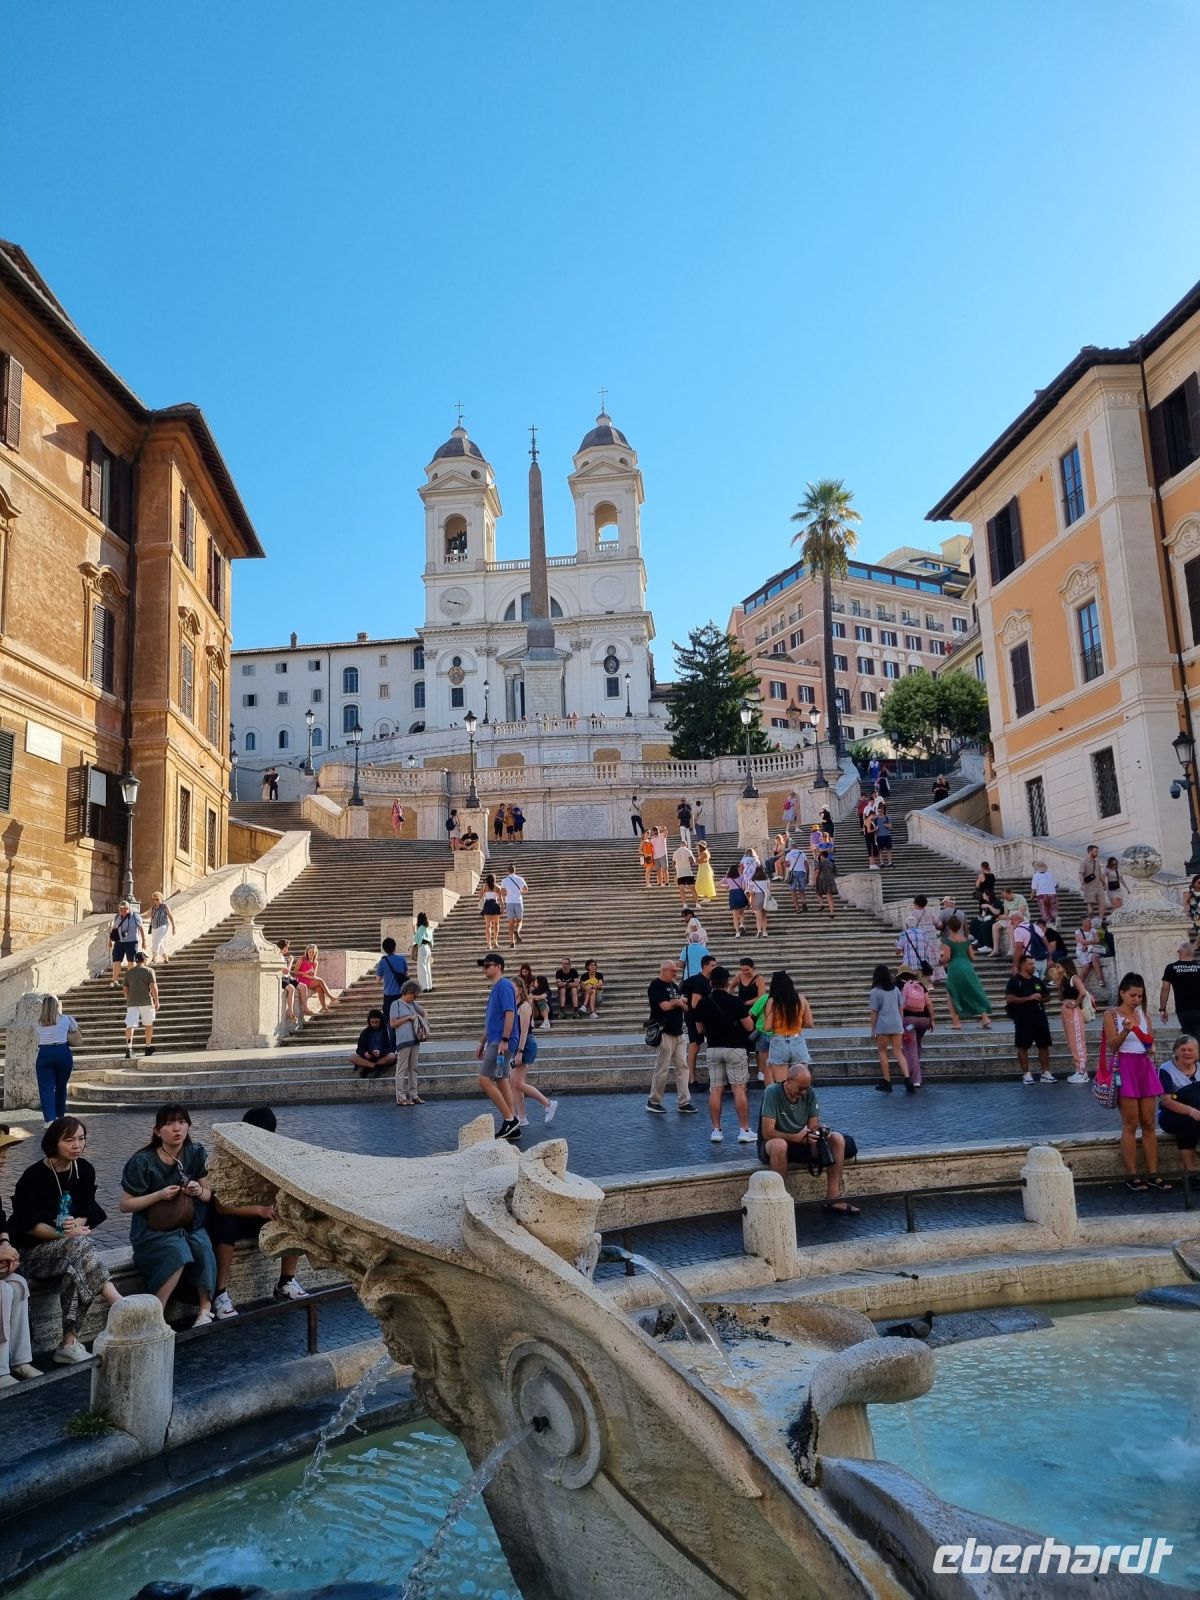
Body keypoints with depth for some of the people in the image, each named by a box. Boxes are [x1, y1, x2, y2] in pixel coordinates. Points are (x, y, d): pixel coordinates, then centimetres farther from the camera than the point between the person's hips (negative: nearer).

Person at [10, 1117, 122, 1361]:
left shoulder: (84, 1170, 1)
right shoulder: (33, 1176, -13)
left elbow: (89, 1213, 4)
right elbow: (28, 1225, -13)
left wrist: (77, 1225, -18)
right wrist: (64, 1234, -22)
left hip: (71, 1247, 4)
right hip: (34, 1251, -4)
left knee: (75, 1271, -31)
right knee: (79, 1246, -34)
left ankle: (70, 1342, -30)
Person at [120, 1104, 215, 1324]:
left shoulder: (196, 1153, 0)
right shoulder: (143, 1161, -12)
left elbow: (208, 1195, 9)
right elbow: (125, 1204, -7)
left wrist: (199, 1191, -15)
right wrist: (159, 1195, -21)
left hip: (189, 1224, 3)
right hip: (152, 1230, -3)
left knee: (203, 1248, -28)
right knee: (178, 1251, -33)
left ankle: (205, 1309, -17)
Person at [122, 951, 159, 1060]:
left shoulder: (129, 972, 10)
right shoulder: (149, 970, -2)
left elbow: (124, 989, 12)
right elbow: (153, 987, -10)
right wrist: (156, 1001, -4)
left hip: (131, 1002, 2)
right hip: (146, 1001, -2)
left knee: (130, 1025, -6)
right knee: (148, 1024, 14)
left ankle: (128, 1047, -25)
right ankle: (148, 1048, 23)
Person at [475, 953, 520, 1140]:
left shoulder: (504, 985, -11)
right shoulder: (495, 988, 19)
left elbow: (510, 1013, -20)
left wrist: (504, 1040, -23)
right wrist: (482, 1043, 25)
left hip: (500, 1043, -10)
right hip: (494, 1042, 10)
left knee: (485, 1080, -12)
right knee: (501, 1081, 9)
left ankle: (509, 1119, -6)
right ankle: (512, 1127, 12)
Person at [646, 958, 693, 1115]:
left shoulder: (674, 986, 15)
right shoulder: (656, 985, -10)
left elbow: (685, 1007, 16)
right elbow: (665, 1006, -20)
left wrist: (677, 1003, -7)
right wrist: (677, 1002, -1)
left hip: (678, 1033, 8)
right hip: (664, 1033, -8)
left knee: (682, 1067, 6)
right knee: (662, 1069, -2)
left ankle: (683, 1102, 10)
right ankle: (653, 1102, 11)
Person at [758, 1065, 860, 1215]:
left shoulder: (810, 1093, -3)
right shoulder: (773, 1092, -20)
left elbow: (813, 1127, -2)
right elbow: (767, 1133, -24)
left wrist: (819, 1133, -26)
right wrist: (796, 1137, -36)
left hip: (802, 1145, 5)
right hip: (772, 1145, -5)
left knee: (838, 1139, -15)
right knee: (779, 1145, -41)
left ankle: (833, 1198, -18)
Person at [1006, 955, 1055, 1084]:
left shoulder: (1037, 981, 14)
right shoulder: (1014, 981, -5)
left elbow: (1046, 996, 25)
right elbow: (1009, 999, -15)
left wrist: (1041, 999, 0)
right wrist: (1029, 998, -19)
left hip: (1039, 1017, 6)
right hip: (1023, 1019, -6)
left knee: (1044, 1045, 7)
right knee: (1023, 1046, -2)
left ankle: (1046, 1073, 15)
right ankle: (1026, 1074, 5)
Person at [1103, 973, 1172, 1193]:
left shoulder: (1143, 1014, 11)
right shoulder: (1111, 1014, -3)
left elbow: (1150, 1043, 14)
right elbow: (1112, 1045, -10)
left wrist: (1151, 1047, -9)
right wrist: (1125, 1030, -26)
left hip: (1145, 1067, 5)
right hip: (1124, 1067, -5)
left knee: (1149, 1123, 5)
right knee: (1130, 1124, -3)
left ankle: (1153, 1174, 11)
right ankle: (1131, 1176, 3)